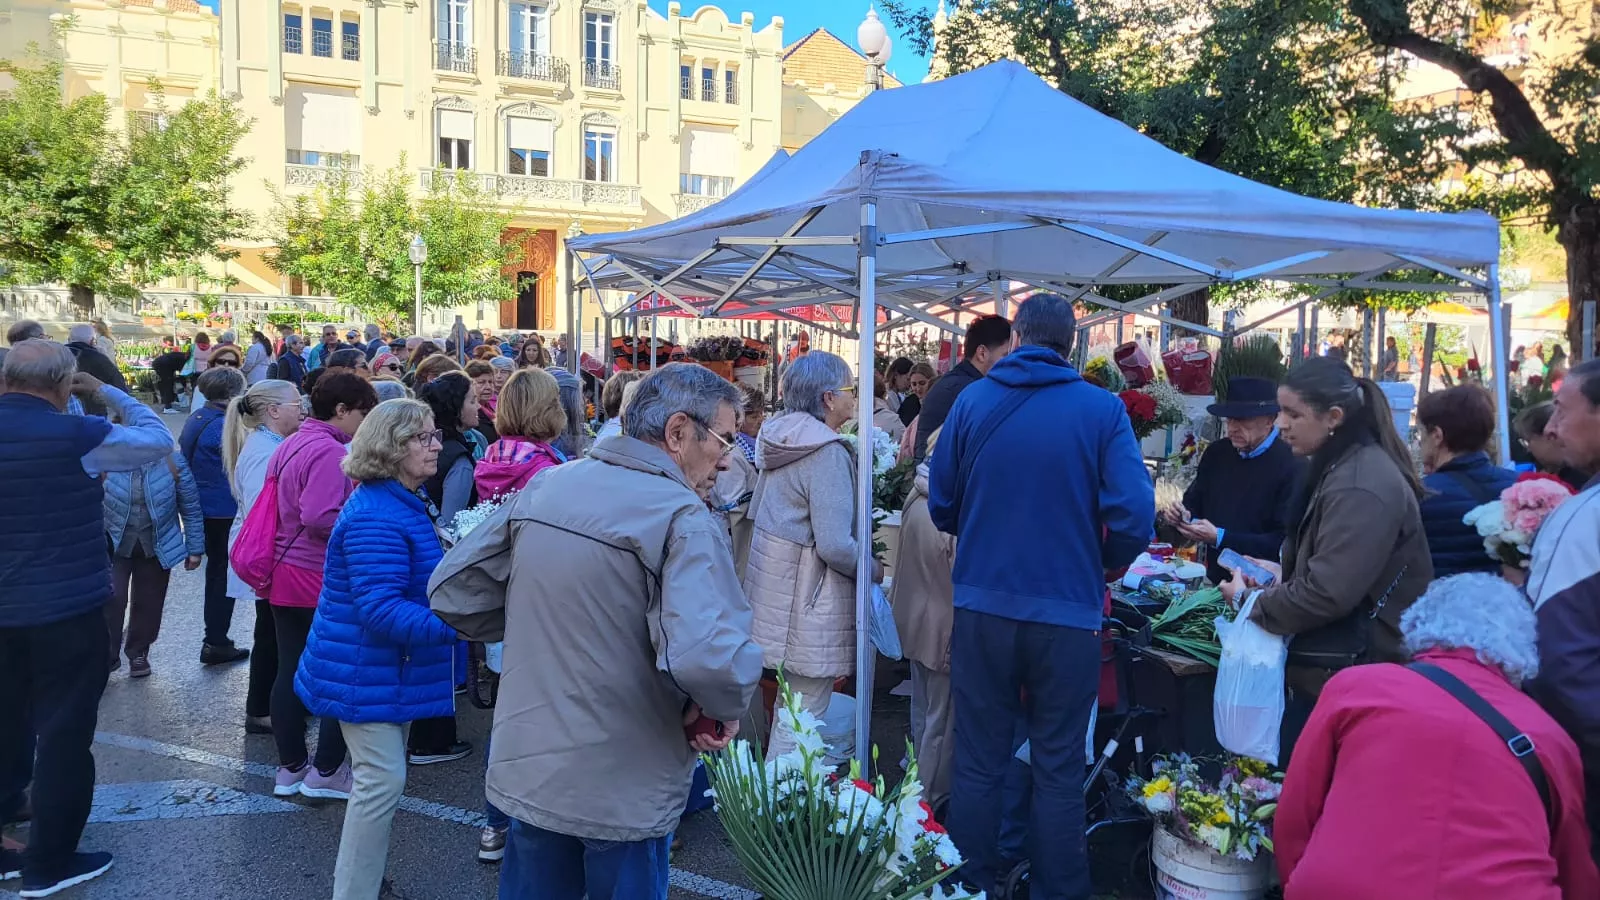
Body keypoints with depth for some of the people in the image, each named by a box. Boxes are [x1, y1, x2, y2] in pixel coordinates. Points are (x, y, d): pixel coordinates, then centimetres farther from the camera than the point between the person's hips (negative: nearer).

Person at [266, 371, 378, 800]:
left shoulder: (288, 446, 12)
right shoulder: (330, 451, -19)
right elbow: (320, 518, -28)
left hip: (284, 576, 9)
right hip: (323, 581, -9)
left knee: (290, 670, 13)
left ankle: (291, 768, 24)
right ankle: (326, 771, 8)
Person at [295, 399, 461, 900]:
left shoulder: (402, 503, 9)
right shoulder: (376, 517, -26)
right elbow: (380, 608, -32)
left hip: (390, 668, 11)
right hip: (366, 672, -10)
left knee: (378, 777, 20)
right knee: (382, 780, -7)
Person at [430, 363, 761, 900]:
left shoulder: (543, 488, 0)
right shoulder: (681, 519, -21)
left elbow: (452, 591, 5)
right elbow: (712, 657, -35)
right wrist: (724, 708, -14)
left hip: (527, 766, 6)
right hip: (624, 788, -5)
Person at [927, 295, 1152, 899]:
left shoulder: (972, 401, -1)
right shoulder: (1102, 410, -6)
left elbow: (940, 505, 4)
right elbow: (1134, 516, -13)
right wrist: (1104, 565, 7)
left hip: (981, 606, 2)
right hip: (1067, 611, -1)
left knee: (978, 763, 13)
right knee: (1059, 770, 12)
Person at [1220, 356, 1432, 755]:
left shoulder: (1359, 487, -21)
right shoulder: (1343, 466, 13)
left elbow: (1327, 594, -24)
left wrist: (1248, 599, -10)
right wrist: (1283, 571, 9)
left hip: (1348, 673, -10)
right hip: (1334, 664, 10)